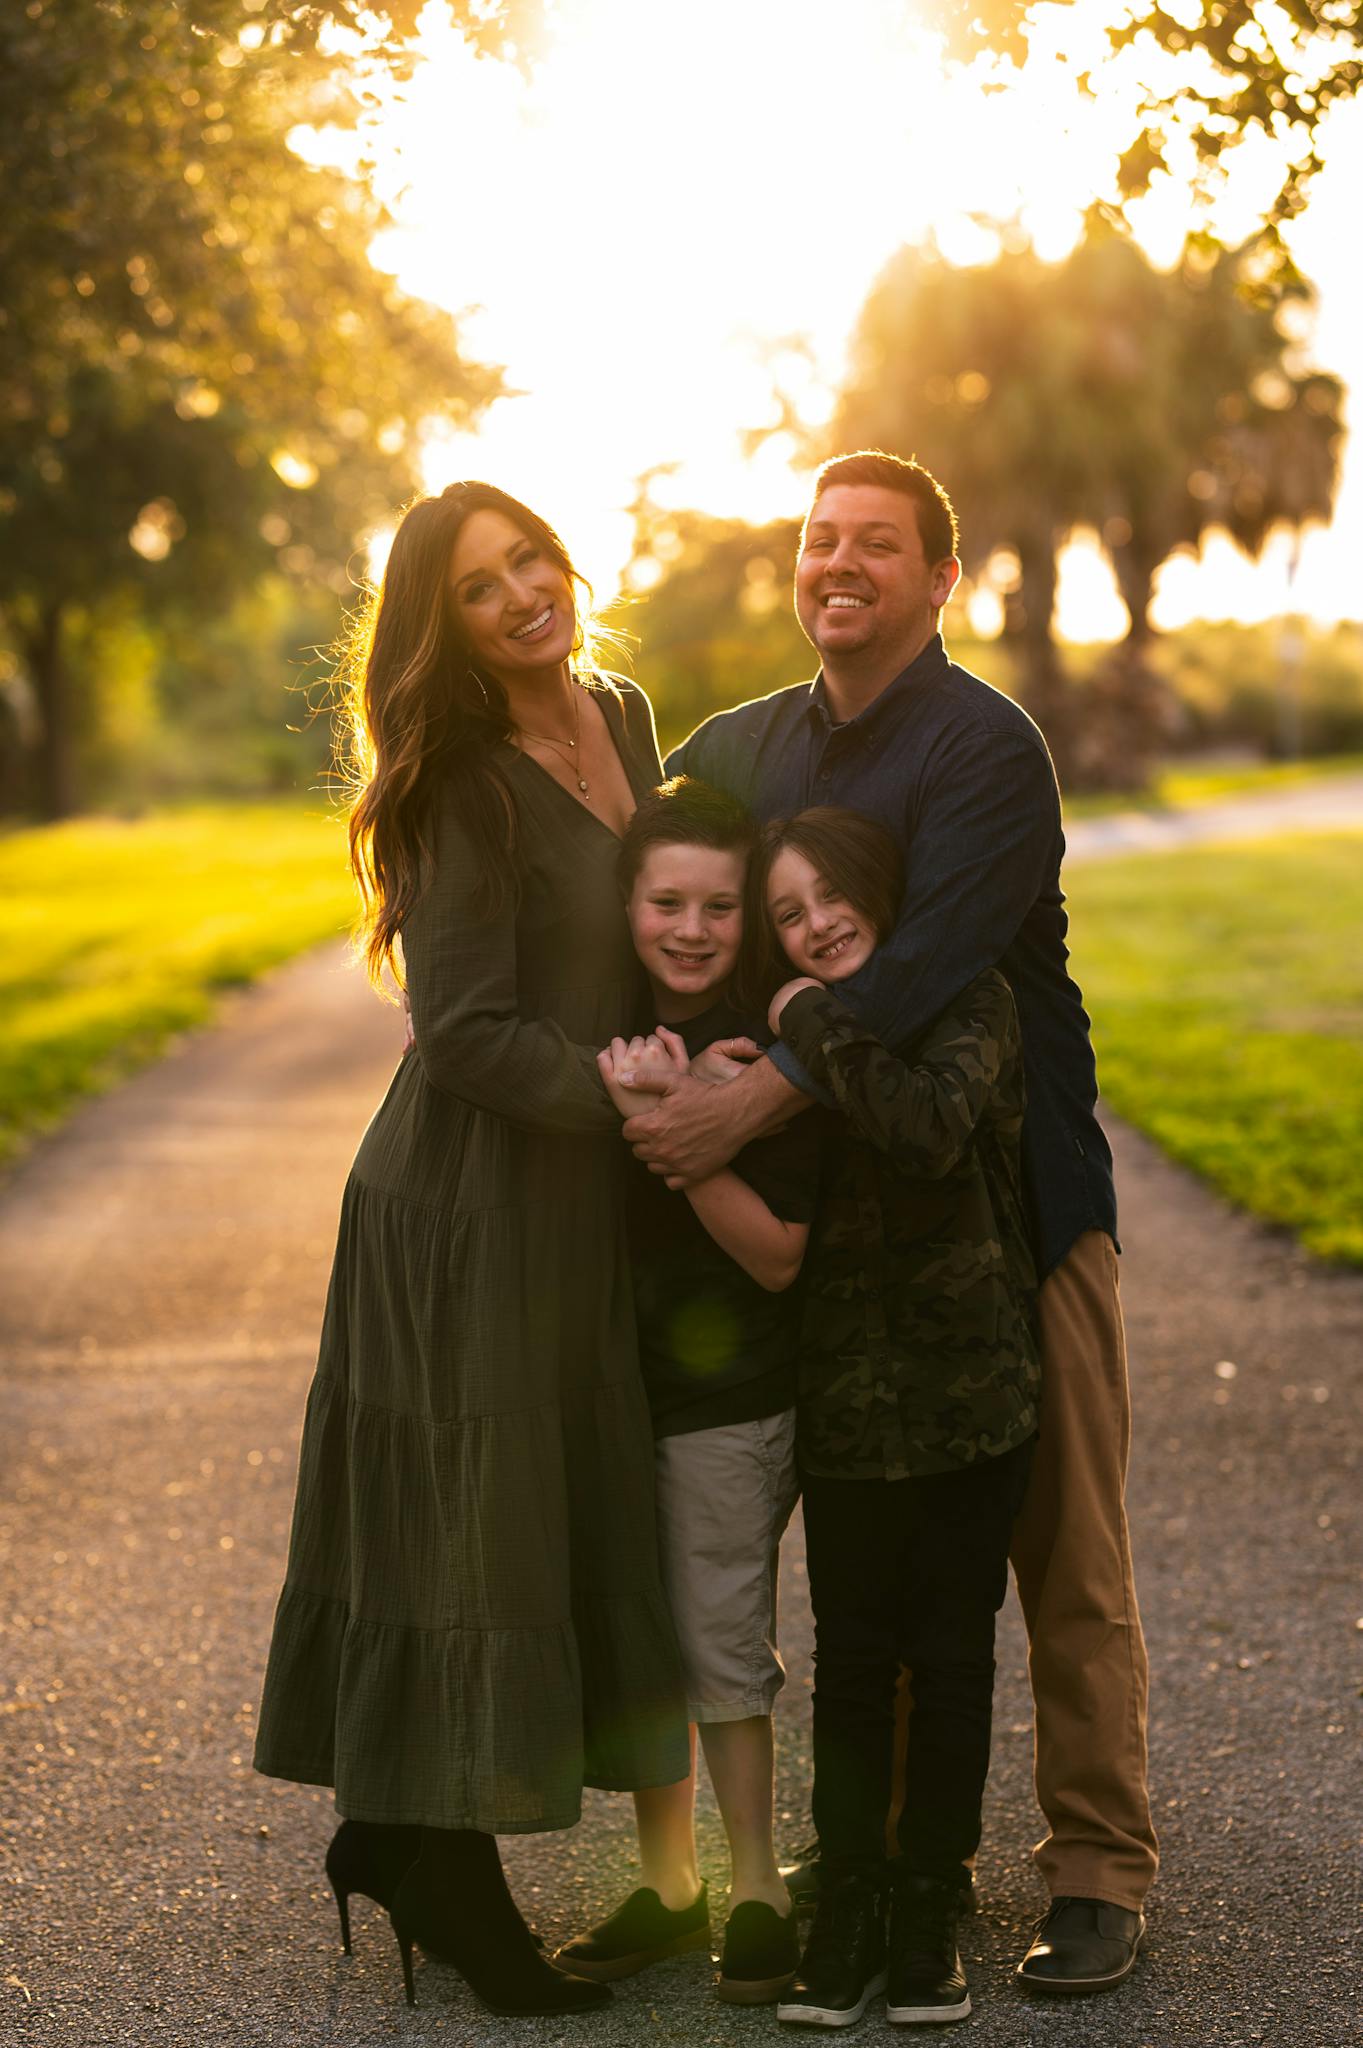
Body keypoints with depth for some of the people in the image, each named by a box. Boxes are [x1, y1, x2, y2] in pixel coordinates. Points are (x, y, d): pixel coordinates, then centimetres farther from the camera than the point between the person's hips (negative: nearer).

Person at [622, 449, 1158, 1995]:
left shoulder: (987, 748, -13)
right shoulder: (737, 749, 8)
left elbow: (920, 969, -26)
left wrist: (747, 1106, -33)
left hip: (1015, 1198, -5)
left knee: (1061, 1550, 1)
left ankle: (1098, 1869, 11)